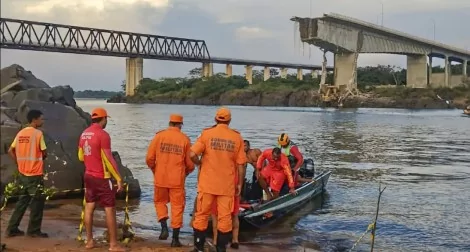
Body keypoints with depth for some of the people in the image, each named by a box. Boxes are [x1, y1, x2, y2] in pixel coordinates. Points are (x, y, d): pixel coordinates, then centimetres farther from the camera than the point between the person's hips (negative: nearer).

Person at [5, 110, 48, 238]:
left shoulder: (20, 133, 8)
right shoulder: (38, 133, -13)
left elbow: (10, 151, 11)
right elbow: (44, 153, -10)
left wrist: (20, 162, 13)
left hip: (22, 173, 7)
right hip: (35, 174, -7)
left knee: (23, 201, 16)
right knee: (37, 202, 4)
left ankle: (12, 229, 17)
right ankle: (34, 230, 9)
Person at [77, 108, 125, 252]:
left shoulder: (84, 134, 7)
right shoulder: (102, 135, -17)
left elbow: (80, 157, 16)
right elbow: (108, 159, -19)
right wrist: (118, 178, -14)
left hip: (88, 176, 8)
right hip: (102, 177, -8)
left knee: (89, 207, 12)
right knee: (110, 209, -2)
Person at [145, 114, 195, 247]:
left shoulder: (159, 136, -2)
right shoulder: (185, 139, -2)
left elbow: (149, 158, -3)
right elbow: (190, 164, 0)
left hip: (160, 178, 1)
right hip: (177, 180, -1)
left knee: (160, 201, 22)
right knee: (177, 206, 8)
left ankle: (164, 227, 4)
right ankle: (175, 238, 10)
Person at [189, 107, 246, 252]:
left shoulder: (207, 134, -4)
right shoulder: (237, 137, 0)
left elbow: (192, 154, -14)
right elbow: (240, 164, -1)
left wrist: (199, 163, 7)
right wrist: (239, 184, 8)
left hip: (207, 183, 0)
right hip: (227, 185, 1)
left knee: (202, 215, 10)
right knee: (225, 217, 7)